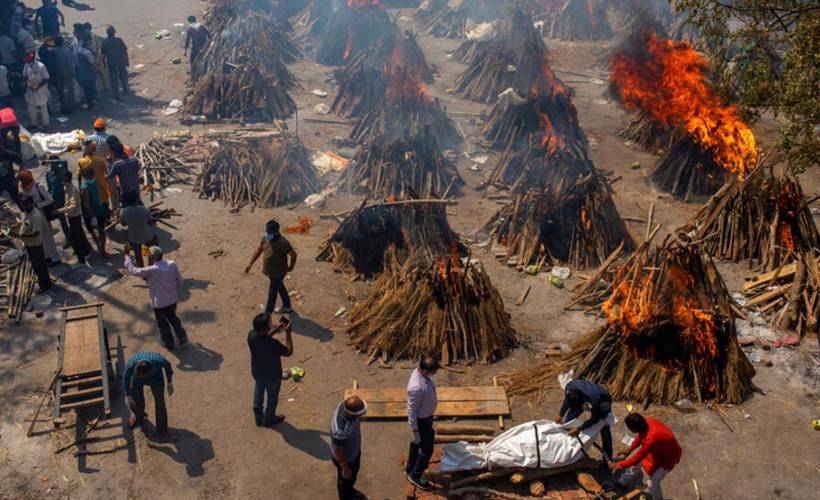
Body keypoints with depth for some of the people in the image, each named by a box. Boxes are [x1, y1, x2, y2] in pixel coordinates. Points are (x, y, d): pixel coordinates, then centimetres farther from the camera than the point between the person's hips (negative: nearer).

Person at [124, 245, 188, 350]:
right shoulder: (172, 264, -13)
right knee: (172, 317, 32)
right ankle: (182, 337, 31)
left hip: (159, 303, -5)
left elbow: (133, 270, -20)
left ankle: (169, 344, 38)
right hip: (173, 299, 5)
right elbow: (179, 280, -2)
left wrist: (127, 255, -9)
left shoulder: (152, 270, -28)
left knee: (162, 323, 21)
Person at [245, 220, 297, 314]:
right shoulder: (266, 238, -10)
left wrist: (291, 267, -5)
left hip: (278, 273, -7)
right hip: (270, 271, 7)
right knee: (280, 288, 26)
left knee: (272, 293, 3)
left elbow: (293, 254, -18)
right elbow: (258, 250, 1)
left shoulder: (283, 243, -30)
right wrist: (250, 263, -5)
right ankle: (287, 307, 47)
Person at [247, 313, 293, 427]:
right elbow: (289, 352, -22)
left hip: (257, 372, 5)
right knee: (272, 397, 23)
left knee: (258, 394, 30)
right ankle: (268, 420, 45)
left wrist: (276, 329, -6)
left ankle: (258, 417, 50)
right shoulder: (273, 344, -40)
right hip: (272, 375, -5)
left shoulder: (251, 335, -23)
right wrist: (288, 333, -23)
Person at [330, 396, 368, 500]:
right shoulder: (341, 431, -46)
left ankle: (350, 490, 63)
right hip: (345, 457, -7)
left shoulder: (345, 404, -27)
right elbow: (338, 451, -28)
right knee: (345, 479, 24)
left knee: (354, 472, 34)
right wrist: (345, 468, -13)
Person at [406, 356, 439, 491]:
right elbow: (411, 411, -28)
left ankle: (410, 468, 46)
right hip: (421, 420, -9)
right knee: (427, 449, 8)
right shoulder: (416, 387, -39)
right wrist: (415, 431, -19)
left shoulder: (424, 374, -11)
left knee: (416, 444, 26)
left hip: (427, 416, 9)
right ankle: (415, 476, 28)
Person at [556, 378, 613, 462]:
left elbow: (595, 419, -24)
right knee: (567, 421, 0)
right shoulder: (570, 387, -35)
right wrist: (560, 415, -3)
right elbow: (567, 400, -9)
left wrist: (579, 428, -26)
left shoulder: (594, 400, -46)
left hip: (602, 402, -4)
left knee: (604, 430, -9)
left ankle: (608, 459, 6)